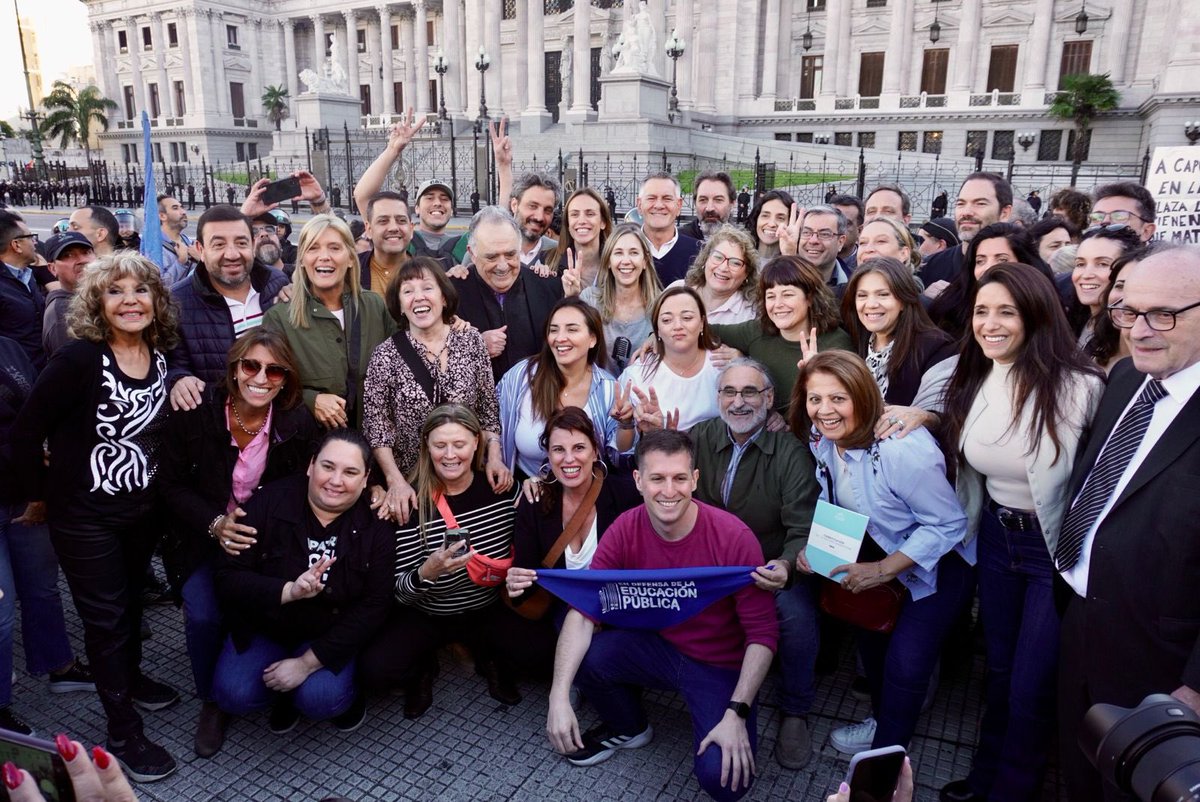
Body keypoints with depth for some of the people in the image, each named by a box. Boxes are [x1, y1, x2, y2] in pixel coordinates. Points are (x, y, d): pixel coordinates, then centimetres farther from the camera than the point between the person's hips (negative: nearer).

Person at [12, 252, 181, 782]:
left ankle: (130, 677, 47)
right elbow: (26, 432, -15)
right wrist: (45, 495, -7)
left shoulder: (161, 357, -3)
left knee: (132, 602, 22)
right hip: (84, 515, -5)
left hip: (144, 509, 5)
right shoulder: (79, 359, -21)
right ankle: (123, 732, 20)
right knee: (105, 618, 5)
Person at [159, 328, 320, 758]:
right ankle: (212, 703, 9)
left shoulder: (298, 423, -12)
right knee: (204, 616, -22)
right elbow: (171, 484, -4)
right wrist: (214, 523, -20)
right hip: (205, 538, 0)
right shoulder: (196, 413, -12)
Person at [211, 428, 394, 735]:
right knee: (234, 695, -21)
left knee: (321, 700, -25)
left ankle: (348, 691, 9)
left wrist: (307, 662, -20)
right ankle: (287, 690, 10)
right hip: (263, 628, 2)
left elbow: (373, 606, -15)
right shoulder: (270, 501, -14)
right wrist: (288, 591, -35)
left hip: (329, 635, -1)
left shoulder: (375, 525, -14)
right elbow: (226, 577, -16)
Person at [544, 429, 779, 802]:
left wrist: (736, 714, -23)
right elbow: (583, 610, -17)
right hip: (656, 646, 3)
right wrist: (559, 696, -28)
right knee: (582, 656, -22)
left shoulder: (734, 537, -24)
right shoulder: (625, 530, -14)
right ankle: (628, 727, 11)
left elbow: (763, 633, -17)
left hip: (720, 666, -3)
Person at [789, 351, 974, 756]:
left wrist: (882, 570, -29)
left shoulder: (902, 450, -35)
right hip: (880, 550, 7)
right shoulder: (824, 438, -11)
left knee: (905, 661, -11)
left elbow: (948, 524, -26)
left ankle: (888, 752, 15)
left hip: (939, 561, -7)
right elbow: (834, 507, 5)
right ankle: (883, 720, 40)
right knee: (871, 640, 12)